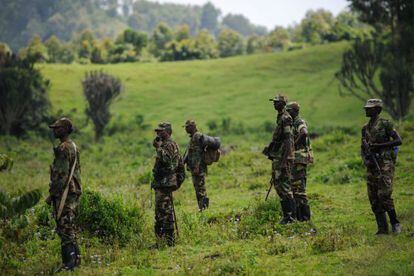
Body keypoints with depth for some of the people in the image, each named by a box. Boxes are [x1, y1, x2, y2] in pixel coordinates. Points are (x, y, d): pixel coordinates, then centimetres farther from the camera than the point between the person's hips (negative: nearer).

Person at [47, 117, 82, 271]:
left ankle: (69, 262, -10)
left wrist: (52, 193, -16)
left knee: (64, 227, -9)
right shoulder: (74, 147, 16)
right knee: (70, 227, 15)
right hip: (74, 192, 10)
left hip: (65, 194, -10)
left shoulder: (63, 149, -16)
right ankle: (75, 257, 19)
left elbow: (61, 174, -20)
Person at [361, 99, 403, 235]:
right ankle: (382, 228, 6)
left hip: (385, 164, -7)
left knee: (384, 195, -15)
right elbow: (363, 148, 21)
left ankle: (395, 223, 1)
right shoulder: (365, 128, 15)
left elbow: (399, 141, -9)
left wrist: (380, 145, -15)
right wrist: (365, 160, 1)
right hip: (372, 167, 7)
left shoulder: (385, 124, -4)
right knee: (374, 198, 3)